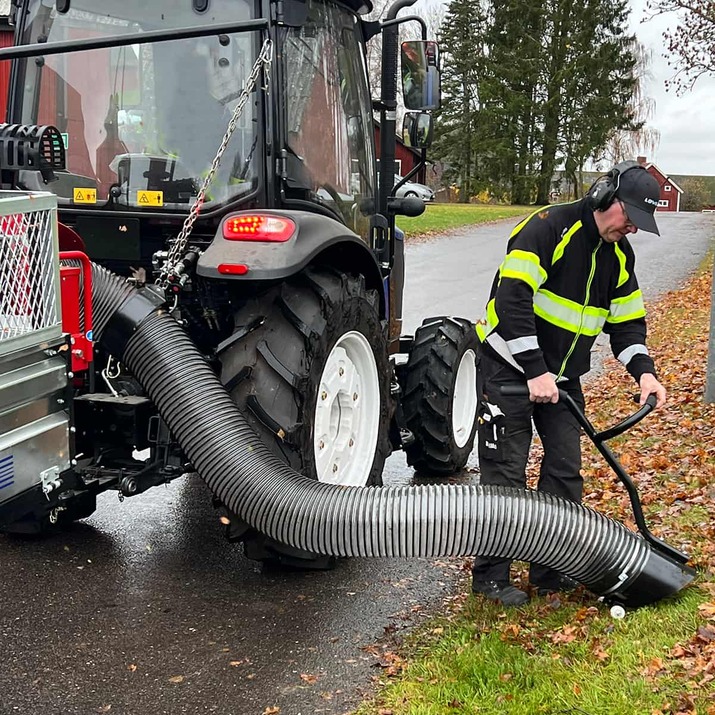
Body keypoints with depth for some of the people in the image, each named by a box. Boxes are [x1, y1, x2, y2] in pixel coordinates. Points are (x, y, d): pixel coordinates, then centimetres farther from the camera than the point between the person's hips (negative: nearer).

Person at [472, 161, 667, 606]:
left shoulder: (619, 255, 7)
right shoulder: (548, 228, -18)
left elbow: (627, 320, 11)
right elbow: (512, 299, -26)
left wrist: (643, 370, -7)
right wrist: (535, 371, -28)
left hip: (562, 377, 8)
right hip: (509, 366, -7)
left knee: (566, 473, 6)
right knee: (505, 474, -4)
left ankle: (551, 572, 20)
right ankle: (491, 575, 8)